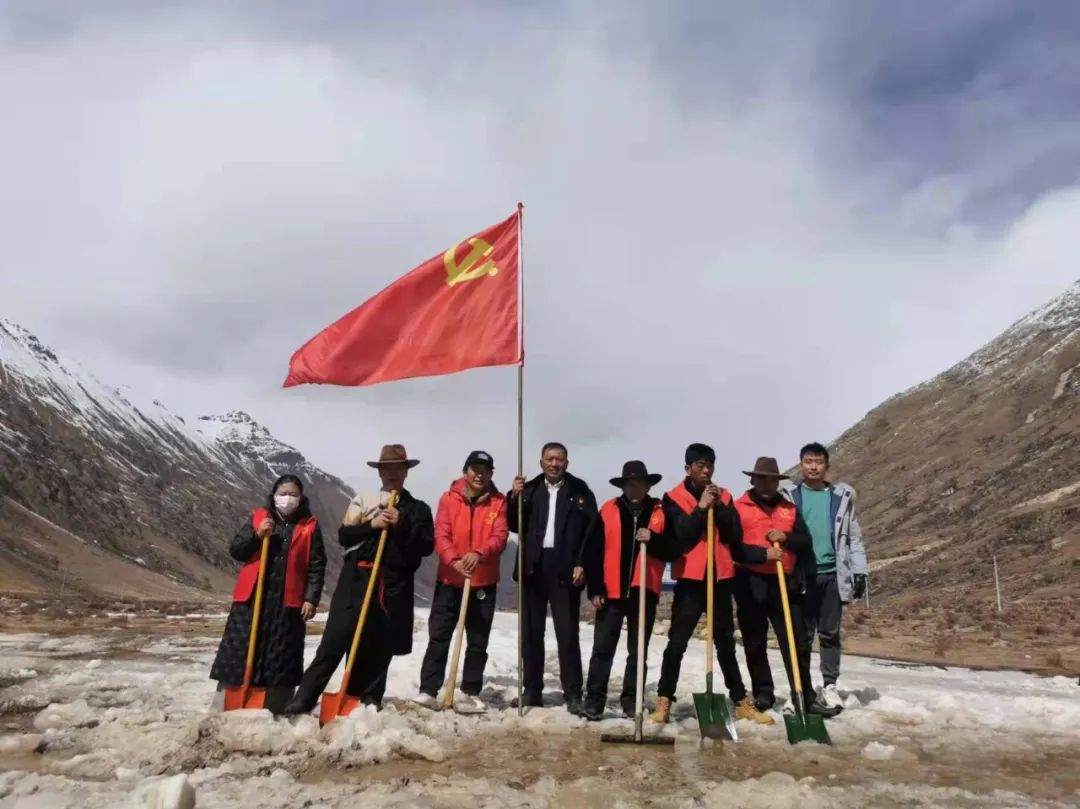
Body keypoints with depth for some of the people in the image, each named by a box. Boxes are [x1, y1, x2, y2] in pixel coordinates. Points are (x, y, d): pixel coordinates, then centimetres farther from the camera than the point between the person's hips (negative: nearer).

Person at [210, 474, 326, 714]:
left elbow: (317, 566, 2)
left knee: (282, 657, 4)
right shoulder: (257, 518, 8)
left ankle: (276, 709, 12)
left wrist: (311, 598, -7)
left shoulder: (310, 526, 3)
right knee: (239, 652, 4)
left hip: (288, 601, -1)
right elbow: (235, 550, 5)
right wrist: (257, 535, -12)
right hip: (252, 598, 1)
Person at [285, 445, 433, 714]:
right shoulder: (362, 500, 12)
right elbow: (344, 535, 2)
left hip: (395, 584, 1)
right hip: (357, 579, 0)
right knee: (335, 638, -6)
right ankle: (305, 696, -1)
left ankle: (369, 701, 16)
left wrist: (401, 526, -13)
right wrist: (371, 525, -14)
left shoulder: (419, 509, 10)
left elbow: (427, 545, 0)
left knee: (380, 645, 4)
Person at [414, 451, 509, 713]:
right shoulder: (449, 499, 0)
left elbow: (500, 536, -11)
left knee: (478, 642, 8)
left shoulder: (498, 502, 1)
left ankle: (471, 693, 17)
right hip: (449, 581, 0)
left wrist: (479, 553, -30)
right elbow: (441, 536, -9)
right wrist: (454, 560, -27)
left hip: (484, 583, 1)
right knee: (438, 637, 1)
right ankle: (428, 690, 8)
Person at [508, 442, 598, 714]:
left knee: (568, 634, 0)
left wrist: (581, 564, -9)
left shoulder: (580, 491, 2)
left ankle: (573, 694, 6)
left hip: (565, 569, -3)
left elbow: (591, 530, -2)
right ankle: (531, 690, 18)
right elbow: (515, 526, 6)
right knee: (531, 632, 9)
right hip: (534, 567, 3)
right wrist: (516, 498, -9)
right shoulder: (529, 489, 9)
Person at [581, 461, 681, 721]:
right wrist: (595, 589, -6)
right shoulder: (608, 511, 0)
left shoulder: (661, 513, 3)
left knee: (638, 651, 10)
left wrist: (653, 540, -18)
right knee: (602, 649, 4)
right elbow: (593, 552, -2)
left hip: (644, 592, 1)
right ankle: (594, 700, 11)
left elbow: (674, 551, 0)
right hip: (612, 591, -1)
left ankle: (631, 700, 21)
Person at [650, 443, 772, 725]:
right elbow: (679, 537, -13)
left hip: (721, 578, 3)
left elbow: (736, 537, -1)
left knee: (726, 644, 13)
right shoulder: (674, 497, -2)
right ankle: (664, 701, 3)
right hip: (690, 579, -3)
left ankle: (741, 702, 21)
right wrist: (701, 508, -19)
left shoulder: (724, 496, 9)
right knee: (677, 643, -4)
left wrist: (720, 507, -13)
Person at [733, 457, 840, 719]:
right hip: (750, 584, -3)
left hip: (785, 583, 3)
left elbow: (806, 544, 8)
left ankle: (806, 697, 13)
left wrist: (785, 537, -10)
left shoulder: (790, 508, 13)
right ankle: (762, 697, 18)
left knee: (796, 643, 5)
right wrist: (763, 553, -19)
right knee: (755, 645, 6)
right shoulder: (739, 507, 0)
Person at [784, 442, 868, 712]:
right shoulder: (789, 496, 2)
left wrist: (859, 571, 2)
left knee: (830, 633, 8)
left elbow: (854, 536, 8)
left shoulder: (842, 496, 6)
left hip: (833, 574, 1)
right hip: (802, 575, -1)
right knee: (802, 634, 5)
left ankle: (829, 685, 19)